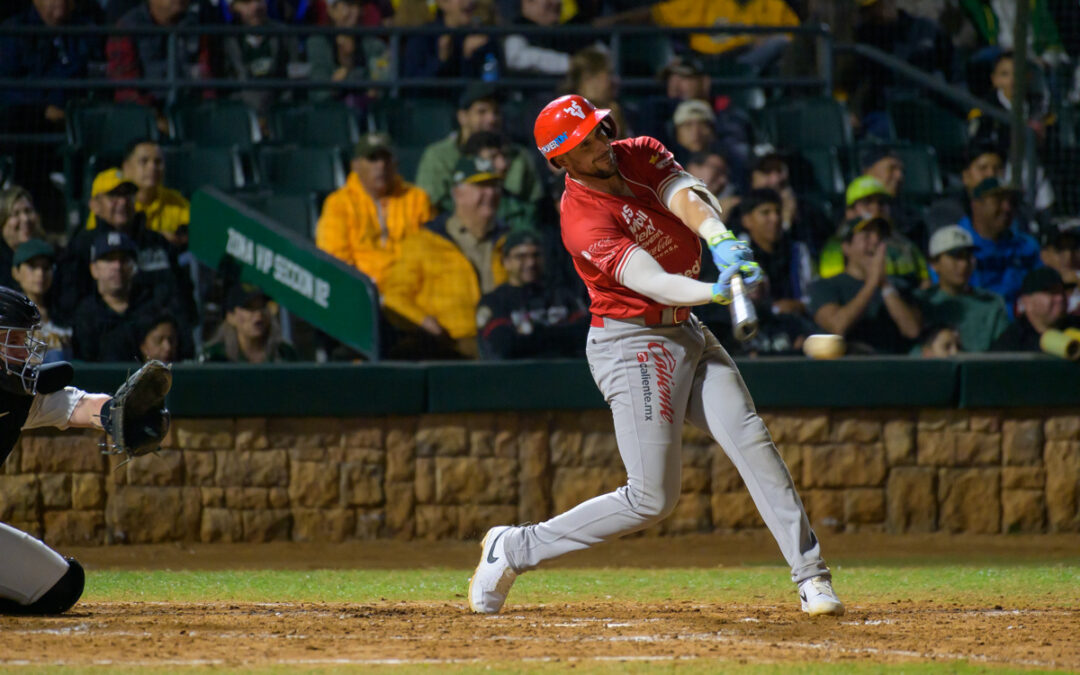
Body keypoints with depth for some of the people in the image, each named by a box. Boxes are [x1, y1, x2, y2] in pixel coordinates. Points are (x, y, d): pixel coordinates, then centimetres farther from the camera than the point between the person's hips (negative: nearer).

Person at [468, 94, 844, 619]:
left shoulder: (639, 154, 1)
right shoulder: (584, 224, -20)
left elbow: (687, 198, -18)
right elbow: (652, 280, -33)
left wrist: (722, 241, -38)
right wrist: (711, 292, -51)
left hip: (687, 337, 7)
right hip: (632, 345, -7)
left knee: (750, 439, -11)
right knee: (652, 498, -9)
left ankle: (810, 575, -11)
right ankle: (514, 549, 4)